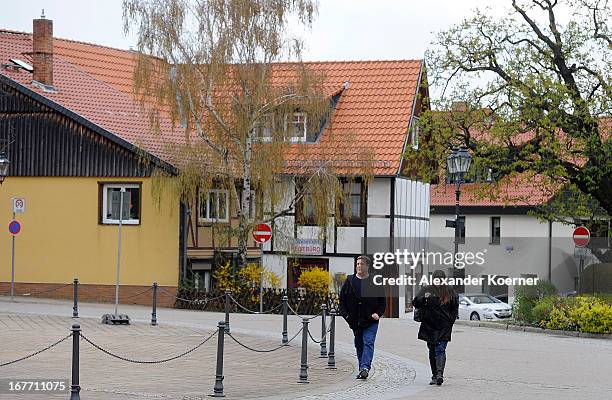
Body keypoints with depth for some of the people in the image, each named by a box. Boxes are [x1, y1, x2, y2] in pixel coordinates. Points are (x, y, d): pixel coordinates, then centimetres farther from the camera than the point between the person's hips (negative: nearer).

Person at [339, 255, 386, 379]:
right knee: (359, 345, 10)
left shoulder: (375, 282, 1)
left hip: (371, 321, -3)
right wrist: (345, 314, -2)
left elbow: (383, 301, 7)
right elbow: (342, 300, 11)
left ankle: (365, 368, -24)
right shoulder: (349, 281, 7)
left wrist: (378, 313, -9)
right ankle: (362, 369, 19)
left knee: (368, 342, -15)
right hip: (355, 321, 3)